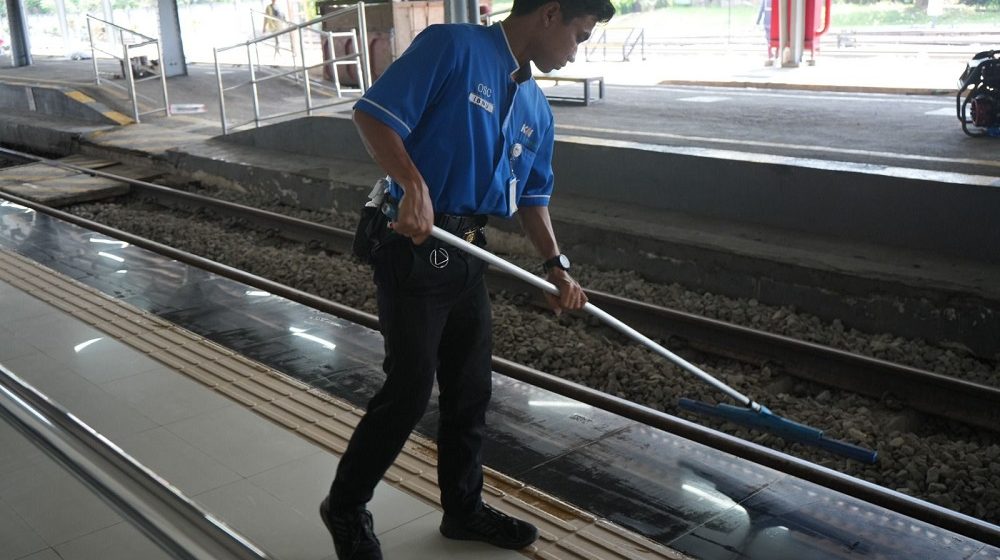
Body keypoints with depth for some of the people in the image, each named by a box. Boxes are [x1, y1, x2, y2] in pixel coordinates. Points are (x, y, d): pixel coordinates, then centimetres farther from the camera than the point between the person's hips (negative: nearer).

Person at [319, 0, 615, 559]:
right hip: (414, 246, -8)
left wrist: (558, 265, 7)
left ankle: (464, 507, 33)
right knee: (409, 389, -3)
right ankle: (346, 507, 20)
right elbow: (373, 115, -18)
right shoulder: (452, 46, -13)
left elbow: (532, 197, 18)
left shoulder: (537, 108, 11)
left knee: (471, 390, 14)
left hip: (468, 252, 8)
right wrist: (415, 185, -29)